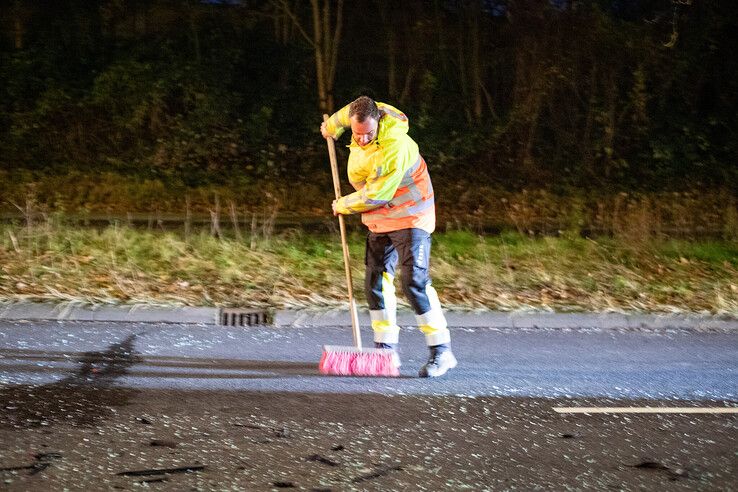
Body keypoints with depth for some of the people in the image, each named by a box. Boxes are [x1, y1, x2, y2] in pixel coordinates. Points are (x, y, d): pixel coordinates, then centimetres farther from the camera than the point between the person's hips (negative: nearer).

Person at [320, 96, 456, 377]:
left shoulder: (394, 147, -31)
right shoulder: (364, 113, -8)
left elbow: (375, 196, -24)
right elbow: (348, 111, 20)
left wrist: (344, 206, -9)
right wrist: (333, 125, 35)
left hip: (409, 216, -8)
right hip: (379, 220, 8)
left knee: (414, 281, -18)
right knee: (376, 282, 6)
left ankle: (441, 352, -15)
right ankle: (385, 348, 13)